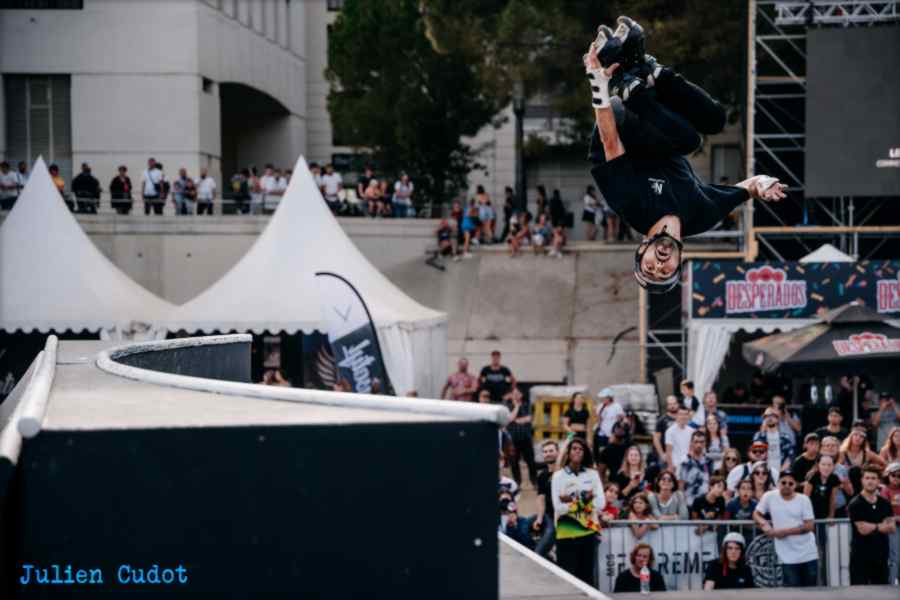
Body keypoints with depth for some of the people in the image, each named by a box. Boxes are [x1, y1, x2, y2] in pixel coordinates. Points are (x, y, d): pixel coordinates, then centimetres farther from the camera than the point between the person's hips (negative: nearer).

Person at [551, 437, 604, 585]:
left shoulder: (592, 475, 6)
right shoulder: (558, 476, -2)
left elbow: (601, 503, -2)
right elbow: (559, 508, -10)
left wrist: (572, 501, -16)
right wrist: (586, 501, -17)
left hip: (588, 531, 3)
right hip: (566, 533, -3)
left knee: (587, 576, 10)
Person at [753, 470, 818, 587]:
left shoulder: (803, 500, -4)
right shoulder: (769, 497, -1)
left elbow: (809, 526, -8)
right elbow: (756, 514, 9)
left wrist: (786, 531, -15)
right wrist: (764, 523, -12)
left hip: (808, 554, 1)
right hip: (788, 557, -1)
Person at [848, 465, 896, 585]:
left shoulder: (885, 504, 9)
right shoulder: (856, 504, -8)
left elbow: (892, 528, -1)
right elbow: (862, 529, -15)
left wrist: (872, 527, -18)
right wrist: (880, 526, -6)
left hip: (881, 556, 6)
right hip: (860, 557, -6)